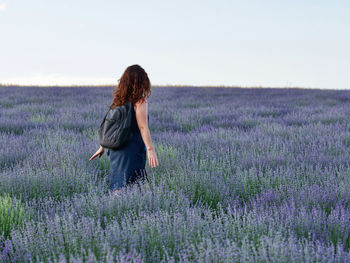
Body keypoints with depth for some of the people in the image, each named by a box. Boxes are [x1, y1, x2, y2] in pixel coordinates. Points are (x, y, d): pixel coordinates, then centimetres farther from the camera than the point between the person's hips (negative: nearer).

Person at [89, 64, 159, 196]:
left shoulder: (119, 100, 10)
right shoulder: (140, 101, -9)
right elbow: (142, 127, -17)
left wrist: (102, 147, 21)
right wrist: (150, 149, -21)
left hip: (116, 150, 7)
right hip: (132, 150, -7)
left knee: (117, 187, 11)